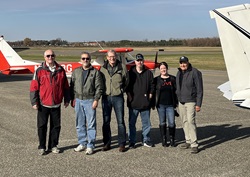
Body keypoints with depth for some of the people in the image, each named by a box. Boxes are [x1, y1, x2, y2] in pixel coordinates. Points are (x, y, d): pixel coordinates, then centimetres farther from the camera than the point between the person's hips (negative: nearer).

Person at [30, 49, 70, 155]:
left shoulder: (61, 70, 4)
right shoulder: (39, 71, -3)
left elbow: (65, 86, 11)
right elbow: (34, 87, -3)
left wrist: (67, 100, 10)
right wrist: (34, 102, -7)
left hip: (56, 104, 2)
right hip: (43, 104, -2)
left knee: (56, 126, 9)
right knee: (42, 126, 4)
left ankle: (53, 146, 22)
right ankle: (42, 147, 17)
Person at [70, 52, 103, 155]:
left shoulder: (95, 72, 0)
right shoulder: (76, 72, 11)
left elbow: (99, 87, -3)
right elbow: (72, 86, 14)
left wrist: (96, 100, -10)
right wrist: (72, 99, 8)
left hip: (90, 101, -4)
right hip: (78, 100, 4)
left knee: (91, 124, -2)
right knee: (80, 124, 10)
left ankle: (90, 146, 5)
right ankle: (82, 143, 21)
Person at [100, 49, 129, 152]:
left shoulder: (122, 67, 0)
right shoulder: (103, 68, 3)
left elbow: (126, 81, 10)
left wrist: (122, 90, 10)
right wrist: (102, 91, 5)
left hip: (118, 97, -2)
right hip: (106, 97, 2)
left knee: (120, 121, 1)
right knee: (106, 121, 8)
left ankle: (122, 144, 11)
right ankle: (107, 143, 19)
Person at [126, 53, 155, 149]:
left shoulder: (148, 73, 7)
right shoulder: (130, 73, 3)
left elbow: (152, 86, 11)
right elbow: (127, 87, 4)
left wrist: (149, 96, 2)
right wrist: (130, 97, -4)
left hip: (145, 103, 2)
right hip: (133, 103, -1)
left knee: (146, 123, 9)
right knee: (132, 123, 2)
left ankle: (146, 140, 21)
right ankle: (132, 141, 11)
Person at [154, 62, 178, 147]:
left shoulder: (173, 79, 5)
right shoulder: (156, 80, 4)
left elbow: (176, 91, 8)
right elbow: (153, 92, 6)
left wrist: (176, 102, 2)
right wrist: (153, 104, 2)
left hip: (170, 105, 0)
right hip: (160, 105, 0)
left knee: (171, 123, -3)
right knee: (162, 123, 7)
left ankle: (172, 140, 14)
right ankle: (164, 140, 17)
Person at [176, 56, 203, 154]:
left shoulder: (195, 73, -11)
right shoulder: (179, 73, 11)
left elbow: (199, 90, -11)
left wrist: (198, 104, -15)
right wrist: (177, 100, 15)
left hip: (191, 102, -7)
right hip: (181, 102, 7)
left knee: (191, 121, -13)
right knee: (184, 122, 11)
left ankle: (194, 145, -10)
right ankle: (188, 141, 23)